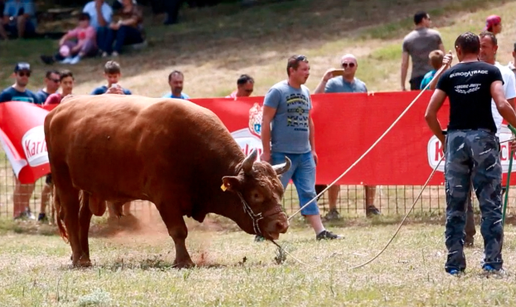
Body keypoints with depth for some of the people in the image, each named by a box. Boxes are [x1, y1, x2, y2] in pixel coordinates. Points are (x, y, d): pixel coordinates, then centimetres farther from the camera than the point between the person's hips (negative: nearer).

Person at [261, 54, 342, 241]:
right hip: (282, 154, -6)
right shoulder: (277, 91, -8)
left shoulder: (305, 92, 12)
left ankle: (320, 232, 2)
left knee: (308, 194, 5)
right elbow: (266, 122, -10)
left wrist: (312, 149, 17)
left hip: (305, 154, 6)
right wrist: (266, 152, -12)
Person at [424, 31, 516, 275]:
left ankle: (454, 263, 7)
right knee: (491, 204, 2)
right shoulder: (490, 71, 3)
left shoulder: (449, 75, 9)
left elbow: (429, 114, 4)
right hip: (483, 137, -2)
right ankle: (492, 262, -3)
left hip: (455, 138, 2)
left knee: (455, 206, 7)